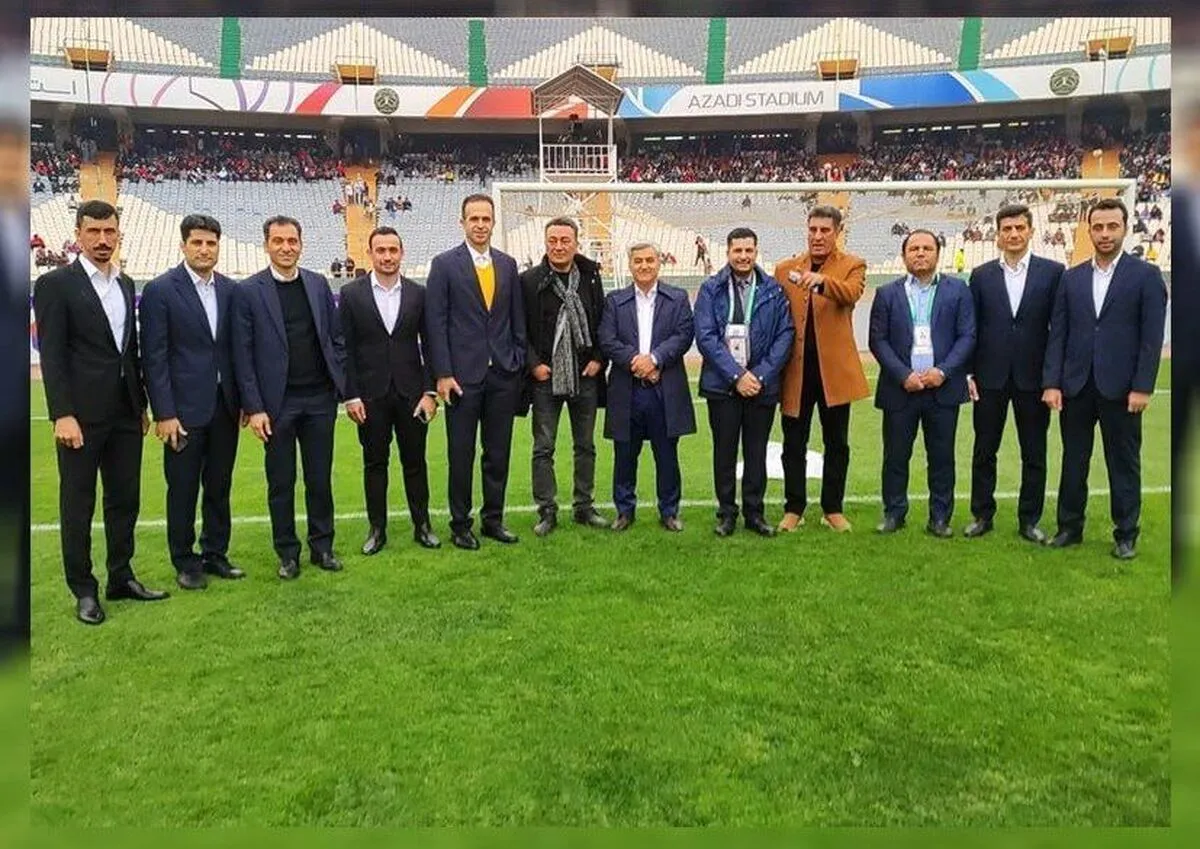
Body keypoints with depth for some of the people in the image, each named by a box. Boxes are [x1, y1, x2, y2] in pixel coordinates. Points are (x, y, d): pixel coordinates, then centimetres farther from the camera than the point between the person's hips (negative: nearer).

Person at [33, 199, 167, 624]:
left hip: (125, 413, 6)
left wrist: (141, 404, 14)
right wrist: (62, 414, -17)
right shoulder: (55, 284, -6)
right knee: (78, 505, 5)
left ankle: (121, 578, 25)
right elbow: (51, 355, -11)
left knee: (125, 499, 12)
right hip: (81, 415, -6)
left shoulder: (125, 285, 13)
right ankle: (83, 590, 16)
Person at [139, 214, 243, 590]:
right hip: (185, 407, -4)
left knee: (219, 486, 12)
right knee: (183, 489, 5)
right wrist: (164, 413, -12)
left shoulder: (230, 289, 7)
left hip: (225, 404, 4)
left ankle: (215, 554, 25)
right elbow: (154, 357, -9)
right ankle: (184, 561, 19)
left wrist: (246, 399, 6)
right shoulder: (160, 290, -6)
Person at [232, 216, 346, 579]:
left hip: (320, 399, 3)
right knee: (281, 483, 7)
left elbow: (336, 339, 10)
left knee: (320, 478, 10)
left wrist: (346, 388, 4)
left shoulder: (318, 284, 7)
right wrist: (253, 408, -9)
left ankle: (322, 546, 23)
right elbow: (243, 354, -5)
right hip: (277, 403, -2)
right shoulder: (248, 291, -3)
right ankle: (287, 553, 20)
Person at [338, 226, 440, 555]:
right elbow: (345, 349, 0)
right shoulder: (351, 294, 1)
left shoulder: (419, 294, 4)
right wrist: (351, 395, -6)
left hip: (411, 392, 1)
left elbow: (429, 345, 4)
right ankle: (377, 529, 18)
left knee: (415, 461, 8)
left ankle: (422, 525, 20)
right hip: (370, 394, -1)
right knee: (374, 463, 7)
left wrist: (429, 391, -3)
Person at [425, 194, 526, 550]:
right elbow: (436, 322, -5)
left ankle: (493, 518, 23)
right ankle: (460, 523, 17)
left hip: (503, 374, 4)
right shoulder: (444, 264, -1)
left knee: (498, 452, 10)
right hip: (463, 374, -3)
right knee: (461, 453, 4)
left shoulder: (508, 264, 10)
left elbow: (517, 318, 13)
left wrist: (519, 362, 6)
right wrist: (443, 373, -10)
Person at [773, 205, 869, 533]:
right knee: (794, 444, 7)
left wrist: (822, 280, -39)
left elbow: (852, 293, -20)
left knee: (837, 444, 8)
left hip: (835, 367, -1)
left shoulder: (852, 265, 2)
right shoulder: (785, 268, 8)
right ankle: (794, 509, 19)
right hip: (795, 368, 1)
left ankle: (833, 509, 21)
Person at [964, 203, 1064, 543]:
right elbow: (971, 328, 5)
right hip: (990, 377, 1)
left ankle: (1029, 520, 19)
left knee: (1034, 454, 7)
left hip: (1033, 377, -1)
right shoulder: (981, 275, 5)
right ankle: (982, 515, 21)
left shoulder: (1052, 272, 1)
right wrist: (969, 373, 0)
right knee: (984, 451, 9)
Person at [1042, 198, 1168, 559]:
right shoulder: (1071, 278, 9)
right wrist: (1052, 383, -2)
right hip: (1075, 387, 3)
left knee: (1124, 464, 7)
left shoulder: (1146, 275, 0)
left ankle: (1126, 535, 18)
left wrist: (1142, 387, -11)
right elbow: (1057, 335, 5)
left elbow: (1152, 337, -5)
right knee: (1073, 461, 10)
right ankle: (1070, 527, 22)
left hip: (1121, 388, -3)